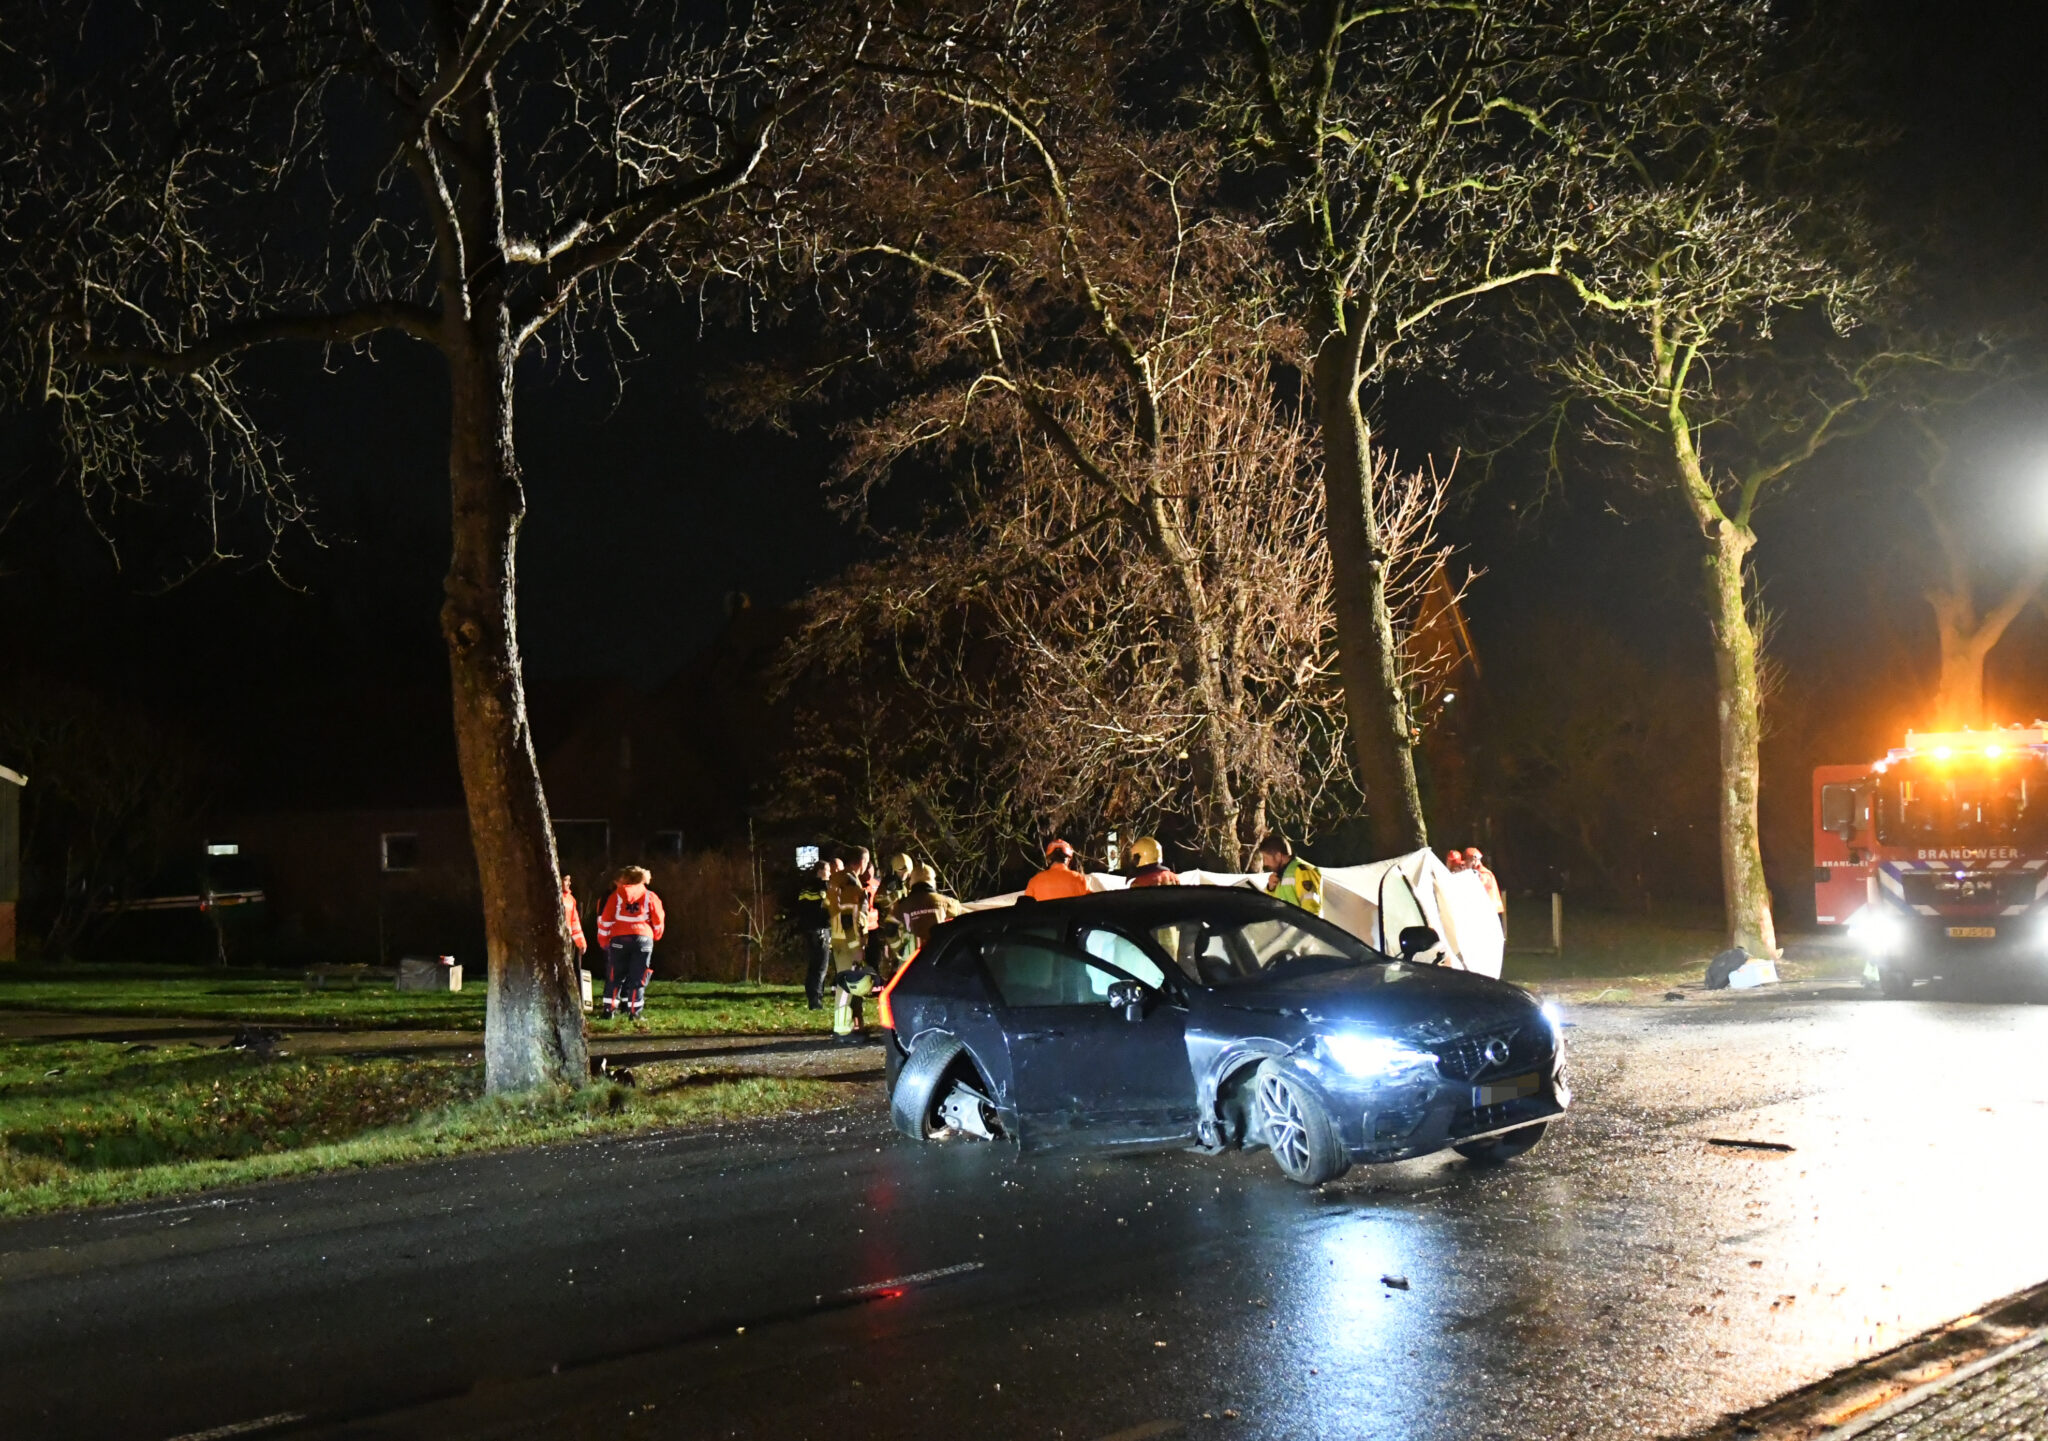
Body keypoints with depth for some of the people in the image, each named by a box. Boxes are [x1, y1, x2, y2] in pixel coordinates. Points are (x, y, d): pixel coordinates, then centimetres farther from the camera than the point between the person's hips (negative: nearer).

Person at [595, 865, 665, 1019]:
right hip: (643, 939, 0)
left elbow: (605, 920, 4)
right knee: (638, 977, 3)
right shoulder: (650, 897, 7)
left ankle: (609, 1008, 9)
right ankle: (634, 1011, 0)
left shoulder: (616, 896, 6)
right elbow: (658, 921, 8)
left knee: (615, 976, 10)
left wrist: (603, 940, 14)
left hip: (618, 939, 0)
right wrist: (655, 936, 26)